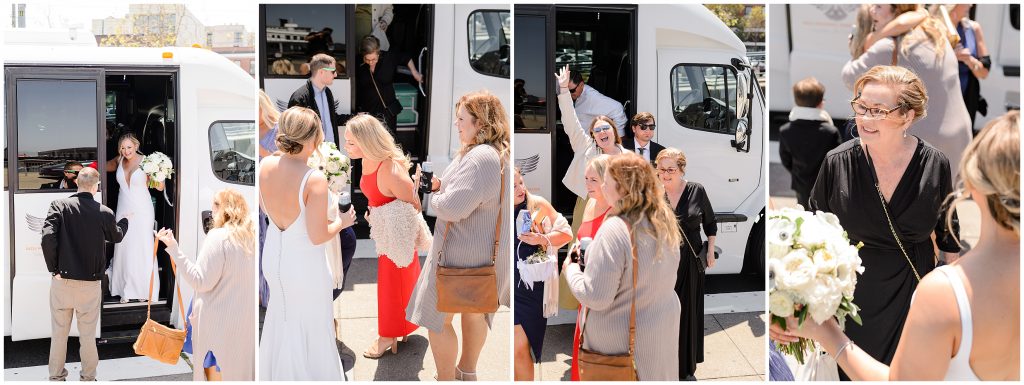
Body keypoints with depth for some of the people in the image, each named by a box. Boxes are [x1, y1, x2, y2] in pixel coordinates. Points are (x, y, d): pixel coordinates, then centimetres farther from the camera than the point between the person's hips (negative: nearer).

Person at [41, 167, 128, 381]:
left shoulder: (59, 206, -6)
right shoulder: (104, 213, -3)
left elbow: (47, 237, -17)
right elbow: (116, 237, 17)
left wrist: (53, 268, -4)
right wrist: (125, 220, 38)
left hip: (62, 281, 0)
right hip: (91, 283, 0)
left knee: (59, 334, 12)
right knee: (88, 336, 11)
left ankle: (56, 377, 22)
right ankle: (88, 377, 22)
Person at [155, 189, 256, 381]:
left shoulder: (218, 237, -15)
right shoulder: (251, 237, 4)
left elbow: (201, 281, -17)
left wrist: (174, 248, -16)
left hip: (219, 322, -6)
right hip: (245, 320, 6)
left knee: (216, 374, 4)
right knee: (240, 373, 13)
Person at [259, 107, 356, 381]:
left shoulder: (265, 165, -14)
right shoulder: (315, 180, -31)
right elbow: (317, 237, -25)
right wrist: (342, 223, -6)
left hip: (273, 255, 7)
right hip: (305, 263, -7)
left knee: (282, 312, 32)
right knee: (312, 324, 19)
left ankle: (280, 371, 54)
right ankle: (312, 374, 39)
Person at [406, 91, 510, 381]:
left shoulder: (480, 158, -28)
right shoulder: (500, 153, 6)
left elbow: (452, 207, -30)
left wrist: (434, 197, -8)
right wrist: (440, 184, 2)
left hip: (462, 253, -10)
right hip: (488, 249, 10)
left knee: (437, 319, 4)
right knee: (475, 311, 24)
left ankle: (446, 379, 14)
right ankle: (467, 371, 40)